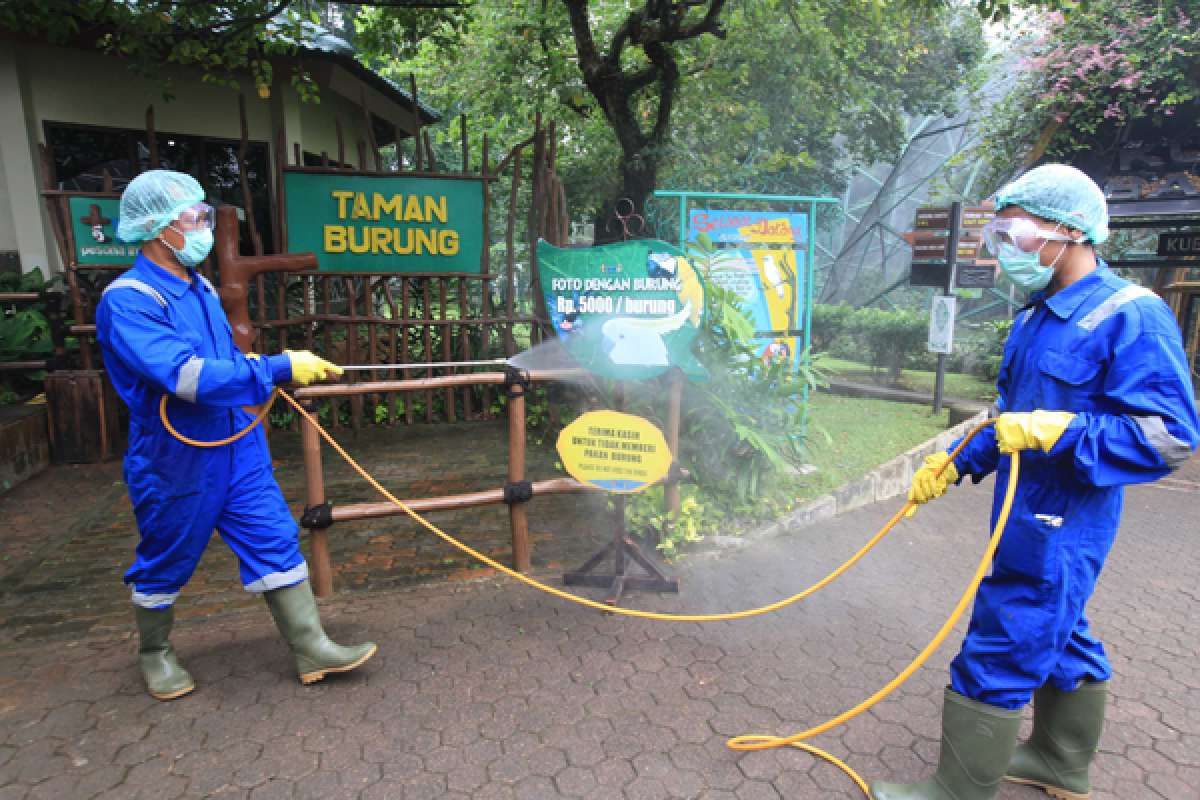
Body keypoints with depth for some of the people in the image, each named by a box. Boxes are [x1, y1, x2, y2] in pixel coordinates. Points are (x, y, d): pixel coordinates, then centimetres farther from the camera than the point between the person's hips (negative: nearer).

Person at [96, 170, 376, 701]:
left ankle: (311, 648, 11)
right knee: (165, 563, 14)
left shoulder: (200, 288, 6)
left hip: (238, 450, 6)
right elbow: (185, 375, -32)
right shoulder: (126, 301, -19)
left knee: (276, 542, 4)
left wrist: (256, 375, 4)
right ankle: (154, 653, 40)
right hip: (176, 461, -6)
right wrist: (279, 369, -32)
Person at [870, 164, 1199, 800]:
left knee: (998, 655, -3)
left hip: (1062, 526, -9)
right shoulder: (1034, 320, 10)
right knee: (1060, 638, 23)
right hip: (1026, 515, 9)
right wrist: (955, 463, 12)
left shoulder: (1131, 316, -17)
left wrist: (1060, 431, -30)